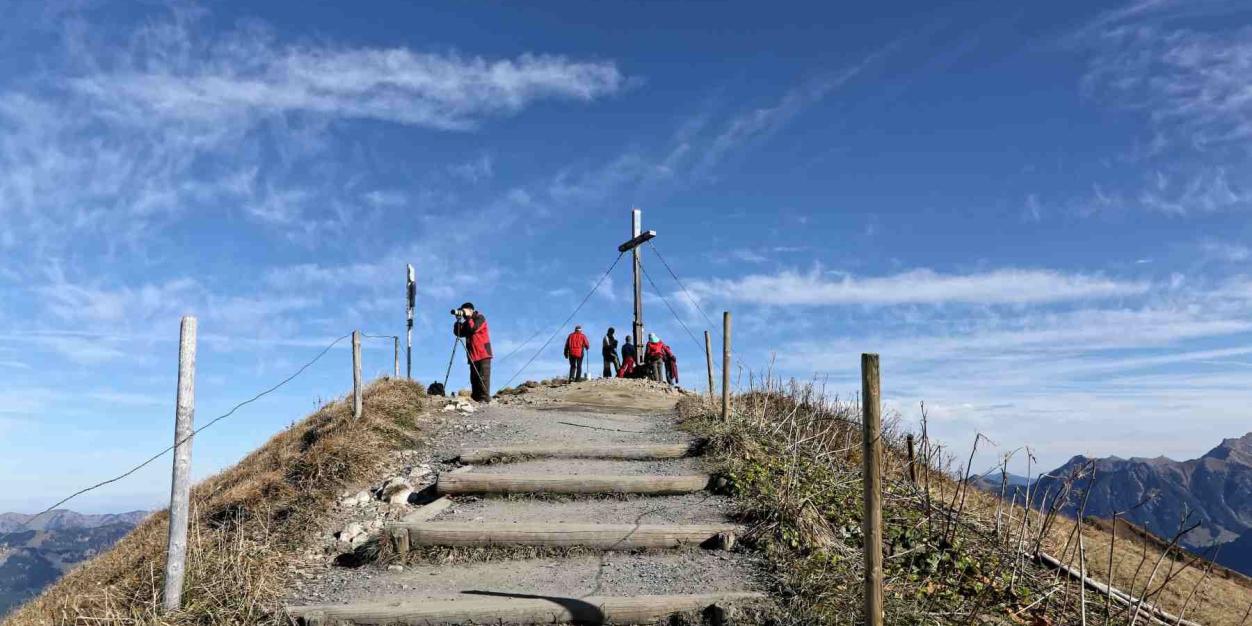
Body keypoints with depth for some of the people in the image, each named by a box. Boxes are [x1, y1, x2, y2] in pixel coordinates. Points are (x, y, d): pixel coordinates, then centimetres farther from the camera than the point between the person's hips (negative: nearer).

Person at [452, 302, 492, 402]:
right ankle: (475, 398, 2)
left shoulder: (480, 318, 0)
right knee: (474, 378, 2)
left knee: (483, 377, -11)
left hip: (483, 353, -7)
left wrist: (468, 317, -7)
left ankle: (485, 398, -15)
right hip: (473, 355, 7)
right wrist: (458, 321, -3)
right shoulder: (467, 322, 19)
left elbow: (473, 328, -17)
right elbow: (458, 333, 9)